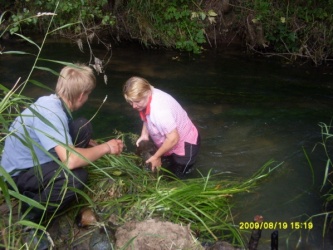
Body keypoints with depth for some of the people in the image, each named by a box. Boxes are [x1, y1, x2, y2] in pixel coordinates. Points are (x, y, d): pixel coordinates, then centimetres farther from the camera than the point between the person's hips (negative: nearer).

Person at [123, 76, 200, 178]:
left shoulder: (159, 110, -39)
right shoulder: (148, 96, -12)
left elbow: (173, 139, -34)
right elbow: (147, 118, 9)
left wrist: (156, 157, -22)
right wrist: (144, 134, -6)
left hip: (185, 144, -8)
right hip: (172, 142, 8)